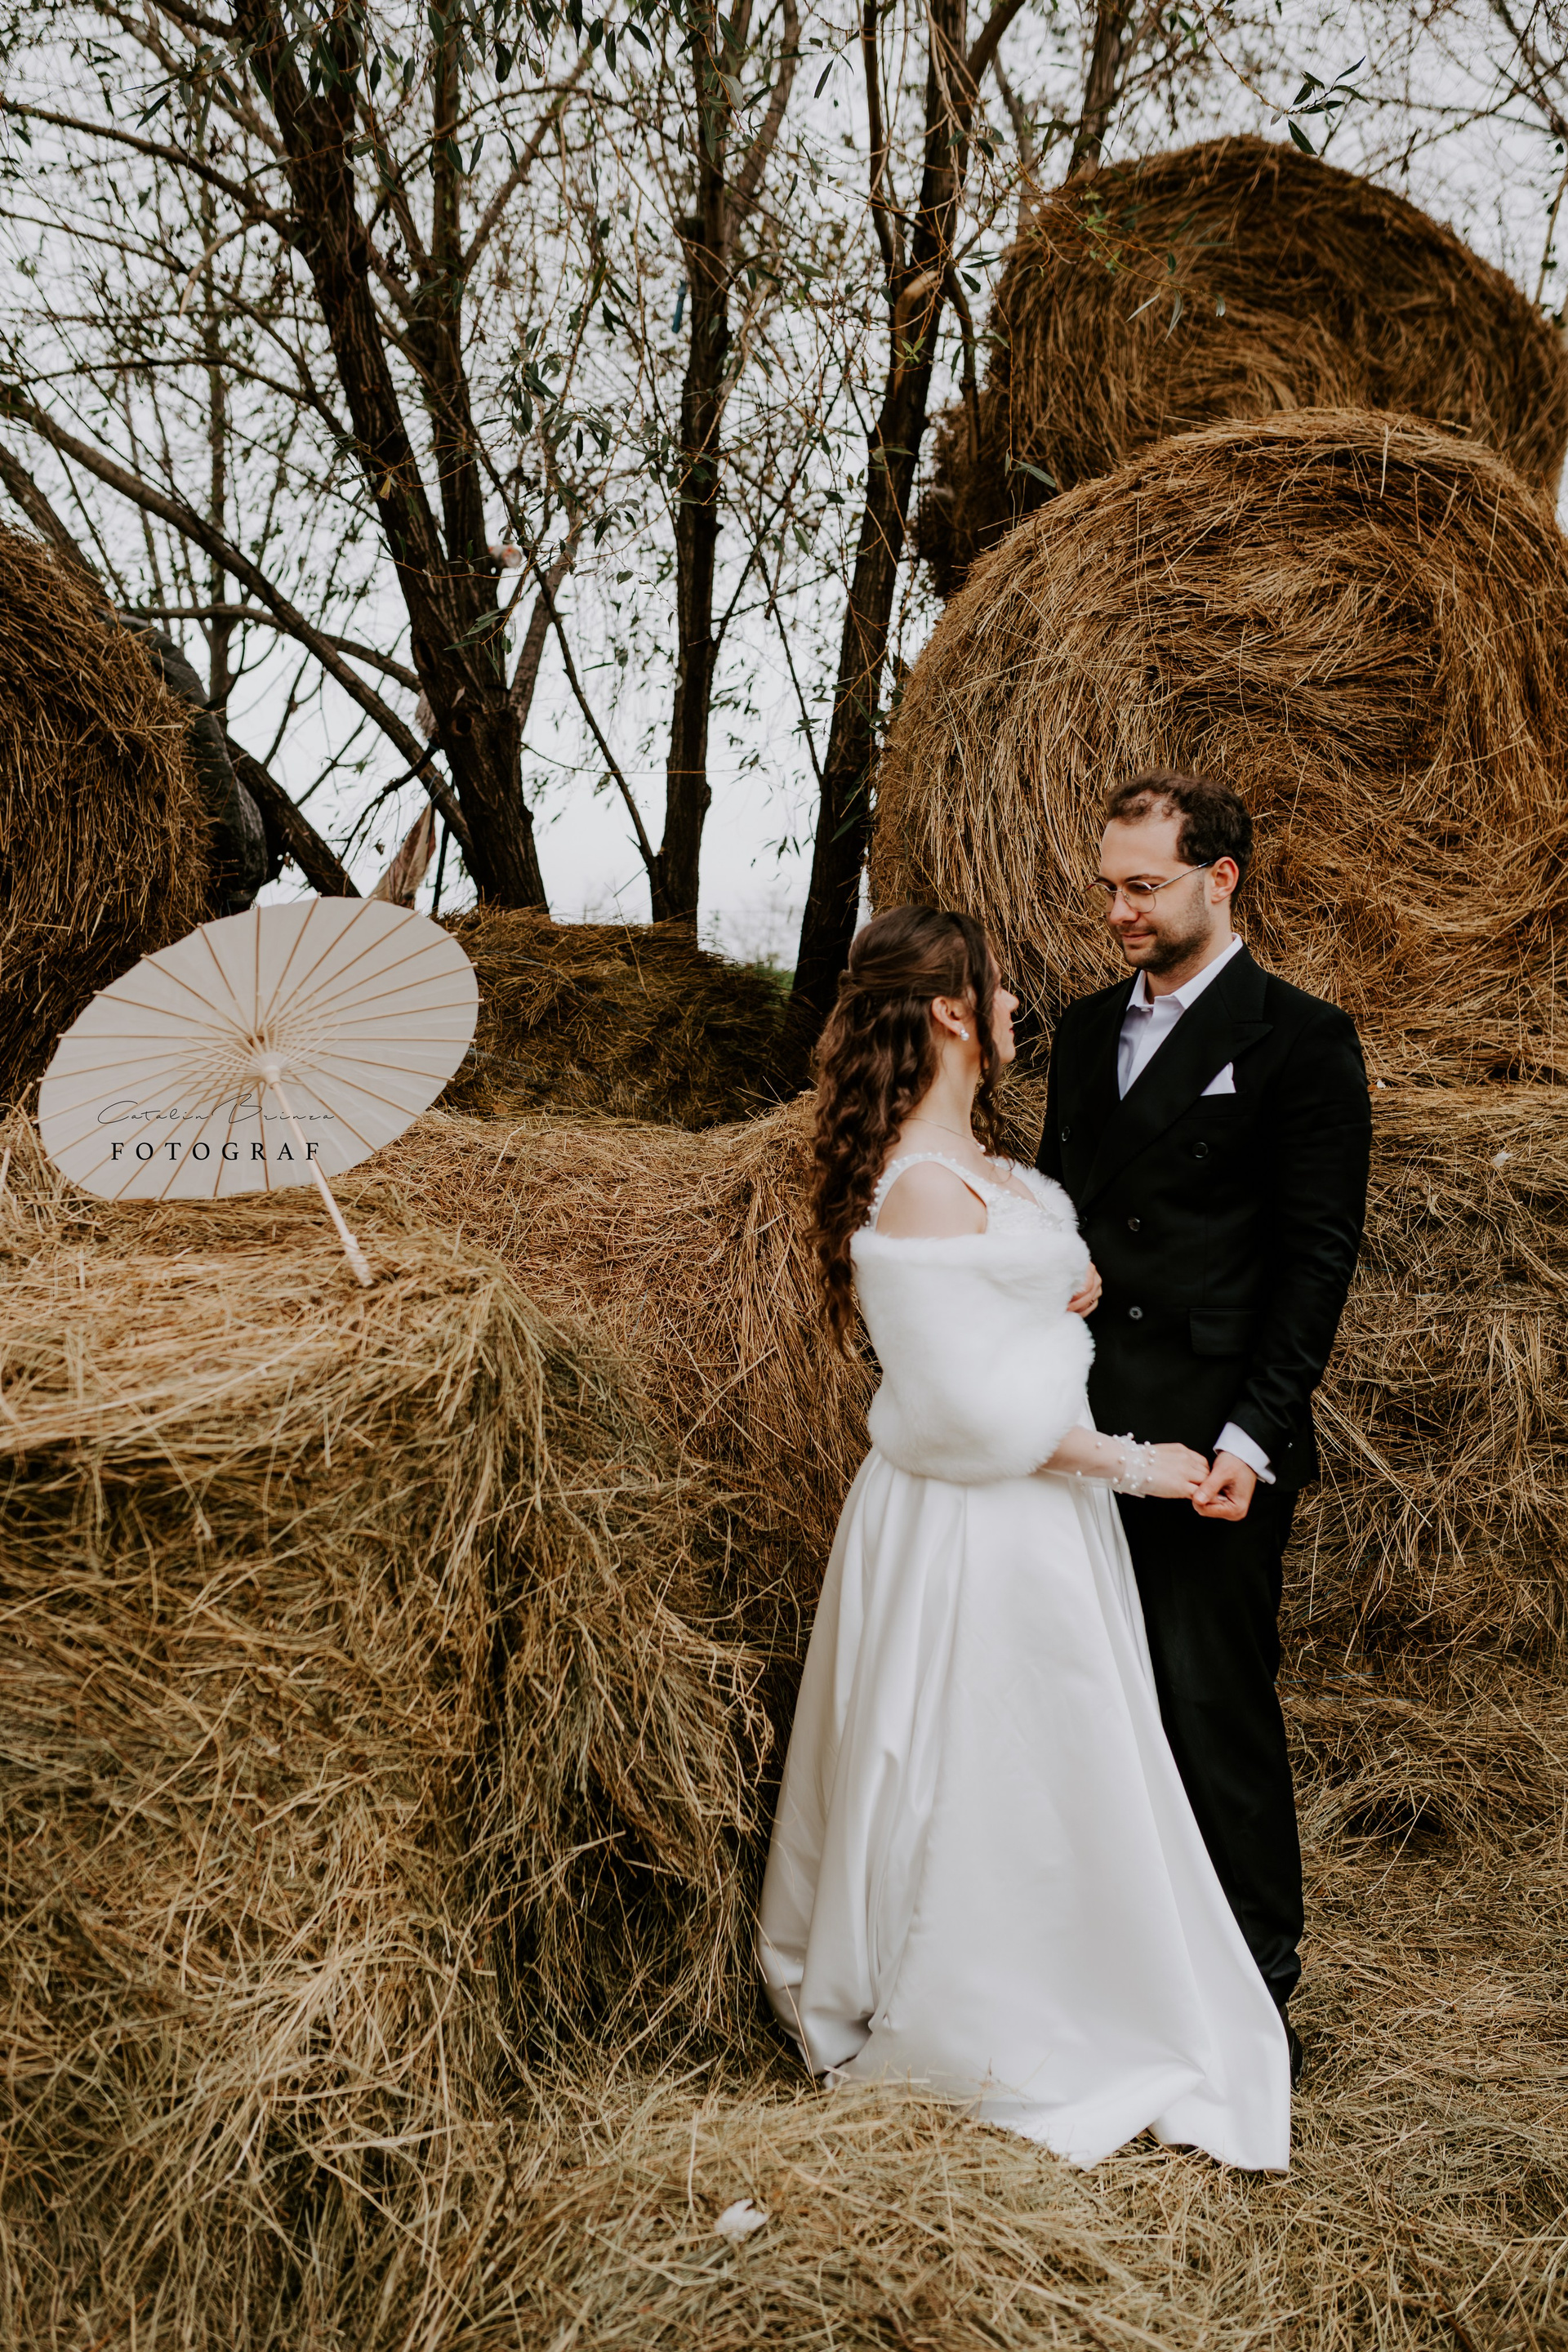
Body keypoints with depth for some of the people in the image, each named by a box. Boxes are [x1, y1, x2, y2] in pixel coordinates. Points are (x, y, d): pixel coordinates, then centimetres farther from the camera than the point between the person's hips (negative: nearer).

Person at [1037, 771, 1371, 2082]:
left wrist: (1253, 1435, -15)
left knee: (1214, 1700, 1)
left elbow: (1318, 1257, -8)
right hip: (1088, 1425, 6)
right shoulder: (1087, 1030, 14)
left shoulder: (1300, 1041, -5)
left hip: (1212, 1440, -5)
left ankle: (1255, 1975, 21)